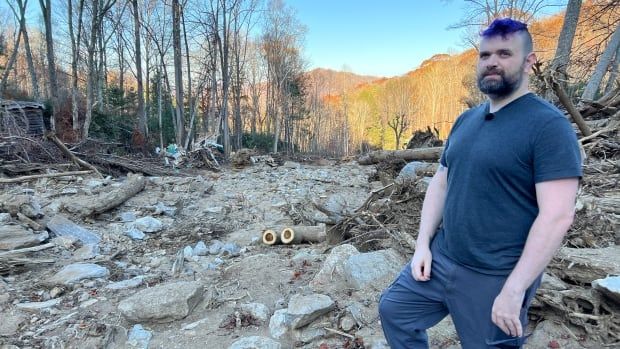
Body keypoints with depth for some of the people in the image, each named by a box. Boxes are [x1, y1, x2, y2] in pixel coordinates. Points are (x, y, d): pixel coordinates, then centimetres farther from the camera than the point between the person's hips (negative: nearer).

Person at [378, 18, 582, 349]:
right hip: (441, 258, 7)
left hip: (495, 277, -6)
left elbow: (557, 216, -20)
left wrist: (513, 289, -21)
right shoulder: (465, 120, 7)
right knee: (393, 309, 17)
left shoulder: (549, 125, -15)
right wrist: (422, 244, 3)